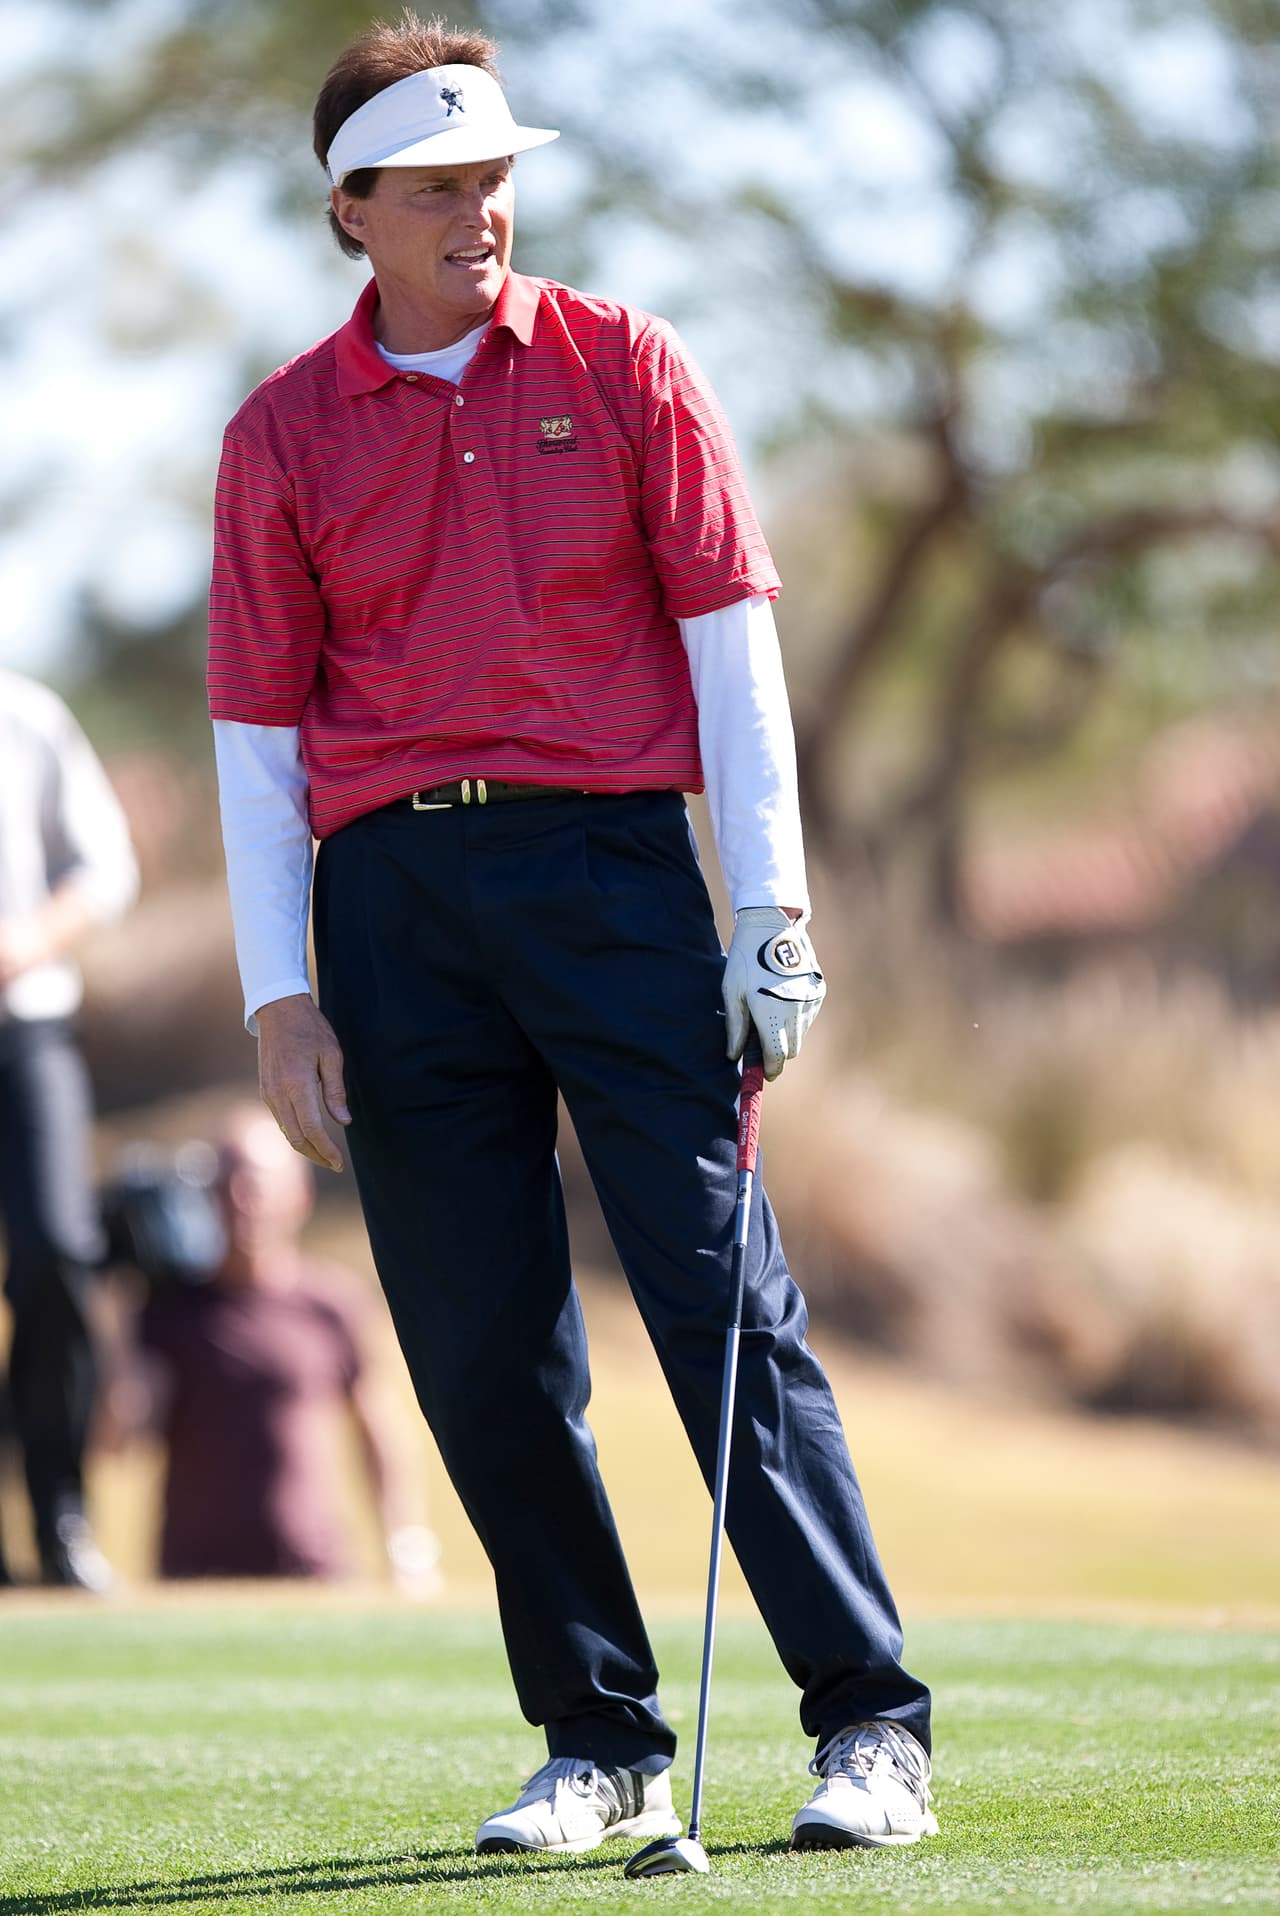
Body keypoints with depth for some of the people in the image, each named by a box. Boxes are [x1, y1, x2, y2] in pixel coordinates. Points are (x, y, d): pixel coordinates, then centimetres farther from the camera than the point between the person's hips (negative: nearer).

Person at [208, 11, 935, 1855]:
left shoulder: (624, 368, 6)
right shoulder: (283, 434, 9)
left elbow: (730, 639, 4)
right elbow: (257, 728, 10)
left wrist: (773, 912, -4)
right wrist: (279, 996, 2)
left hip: (609, 865, -2)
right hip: (390, 891, 2)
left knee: (724, 1293, -7)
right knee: (480, 1345, 1)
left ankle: (871, 1722, -5)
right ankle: (600, 1740, 10)